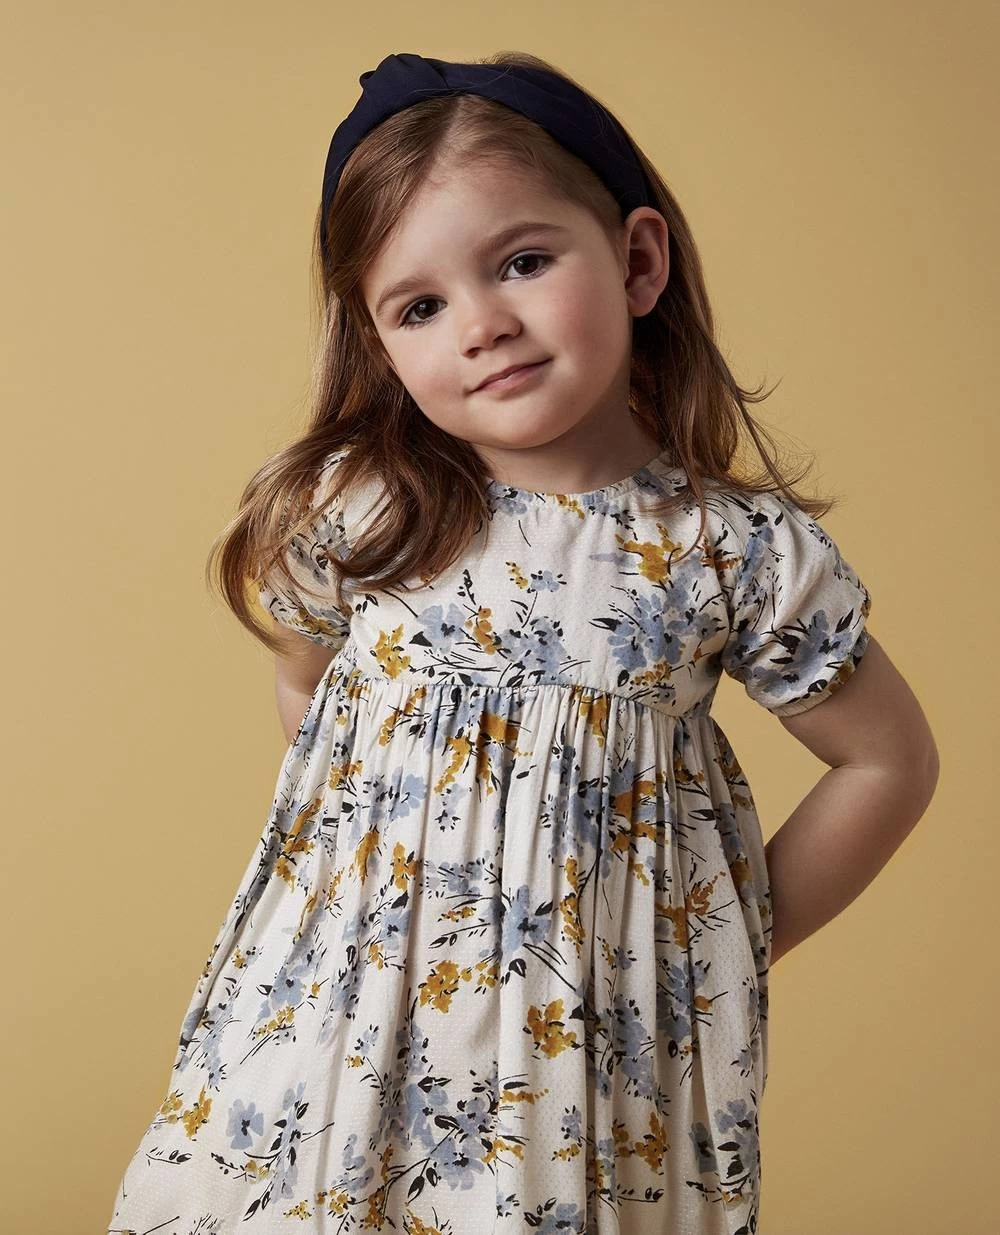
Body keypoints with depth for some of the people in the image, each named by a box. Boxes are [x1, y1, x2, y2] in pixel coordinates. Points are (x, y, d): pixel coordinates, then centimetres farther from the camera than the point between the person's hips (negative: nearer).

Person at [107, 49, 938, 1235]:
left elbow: (891, 761, 1)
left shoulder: (744, 550, -11)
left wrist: (741, 940, 1)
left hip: (604, 1021, -1)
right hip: (361, 990, 1)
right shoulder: (357, 512, -8)